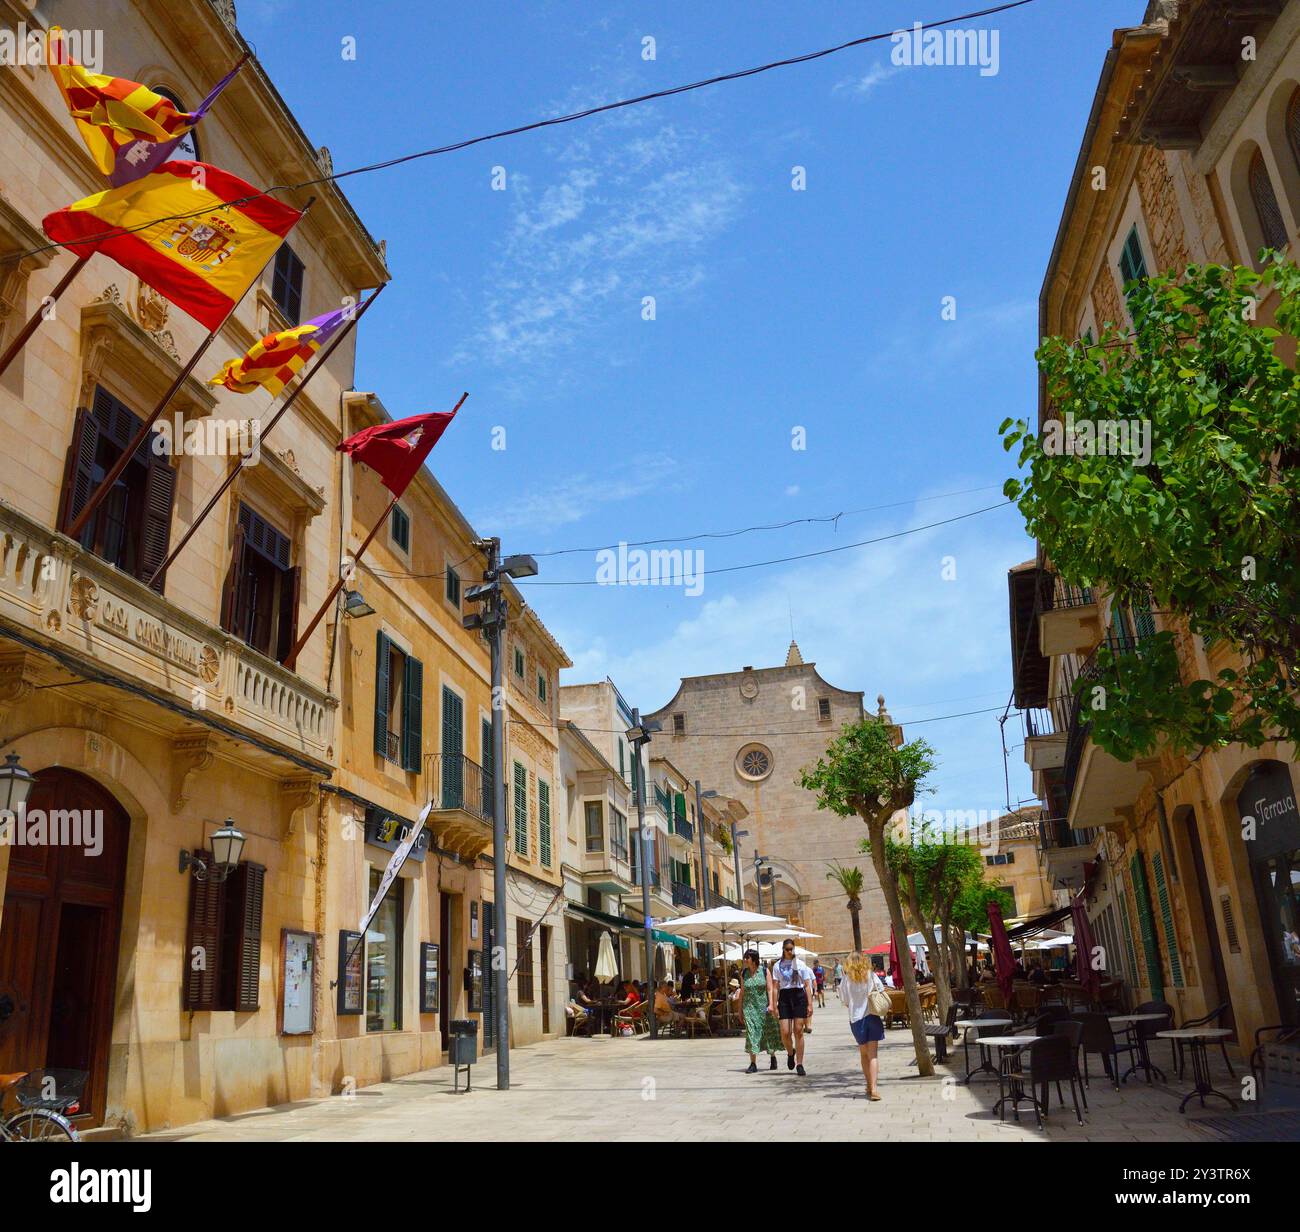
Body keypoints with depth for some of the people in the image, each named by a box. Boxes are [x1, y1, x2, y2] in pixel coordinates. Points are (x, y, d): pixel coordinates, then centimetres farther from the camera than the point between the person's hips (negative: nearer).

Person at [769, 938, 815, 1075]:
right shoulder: (777, 965, 7)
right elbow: (775, 987, 4)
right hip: (784, 997, 1)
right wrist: (774, 1005, -2)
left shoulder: (800, 964, 5)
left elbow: (807, 985, 4)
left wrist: (810, 1004, -3)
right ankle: (790, 1053, 25)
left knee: (798, 1032, -1)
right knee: (785, 1032, -6)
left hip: (799, 996, 0)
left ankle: (799, 1065, 8)